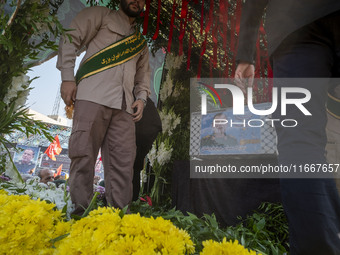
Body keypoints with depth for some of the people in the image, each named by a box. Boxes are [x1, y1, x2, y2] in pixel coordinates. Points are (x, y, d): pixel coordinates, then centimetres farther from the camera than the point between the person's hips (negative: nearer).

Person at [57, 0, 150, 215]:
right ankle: (80, 209, -3)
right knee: (84, 153, -10)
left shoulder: (141, 42, 31)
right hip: (92, 96, -4)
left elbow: (143, 76, 31)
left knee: (123, 161, -3)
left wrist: (141, 98, 10)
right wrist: (67, 78, -6)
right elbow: (70, 39, 6)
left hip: (124, 105, 5)